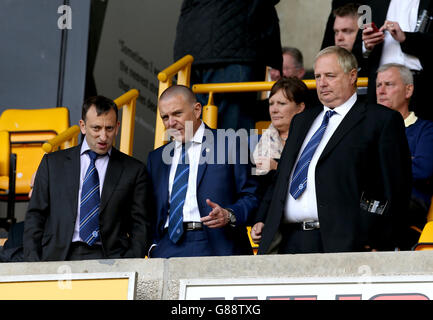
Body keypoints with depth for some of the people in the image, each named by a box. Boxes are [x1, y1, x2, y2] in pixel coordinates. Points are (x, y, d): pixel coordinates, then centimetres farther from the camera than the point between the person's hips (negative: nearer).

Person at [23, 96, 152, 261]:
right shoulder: (52, 163, 14)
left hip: (108, 258, -1)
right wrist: (33, 266, 1)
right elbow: (35, 216, 13)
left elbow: (140, 225, 10)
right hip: (57, 258, 1)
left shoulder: (134, 170, 12)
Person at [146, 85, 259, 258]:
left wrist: (229, 216, -17)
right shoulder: (156, 158, 21)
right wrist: (153, 245, 4)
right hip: (167, 249, 4)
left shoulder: (229, 145, 5)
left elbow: (251, 196, 1)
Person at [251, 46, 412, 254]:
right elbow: (281, 178, 27)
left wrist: (378, 244, -11)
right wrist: (262, 220, 13)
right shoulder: (301, 120, 26)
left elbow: (396, 189, -2)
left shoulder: (382, 120, 4)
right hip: (288, 242, 5)